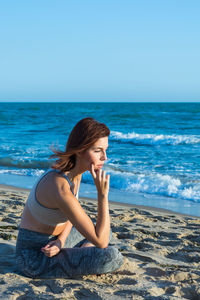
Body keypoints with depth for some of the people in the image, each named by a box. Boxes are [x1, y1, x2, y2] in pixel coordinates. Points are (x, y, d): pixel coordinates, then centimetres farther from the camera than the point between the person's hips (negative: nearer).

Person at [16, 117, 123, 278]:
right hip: (34, 257, -9)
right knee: (112, 257, -25)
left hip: (51, 242, 10)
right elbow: (100, 242, -28)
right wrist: (102, 194, -29)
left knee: (106, 231, 27)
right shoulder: (60, 188, -32)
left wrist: (61, 240, -9)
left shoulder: (76, 170, -3)